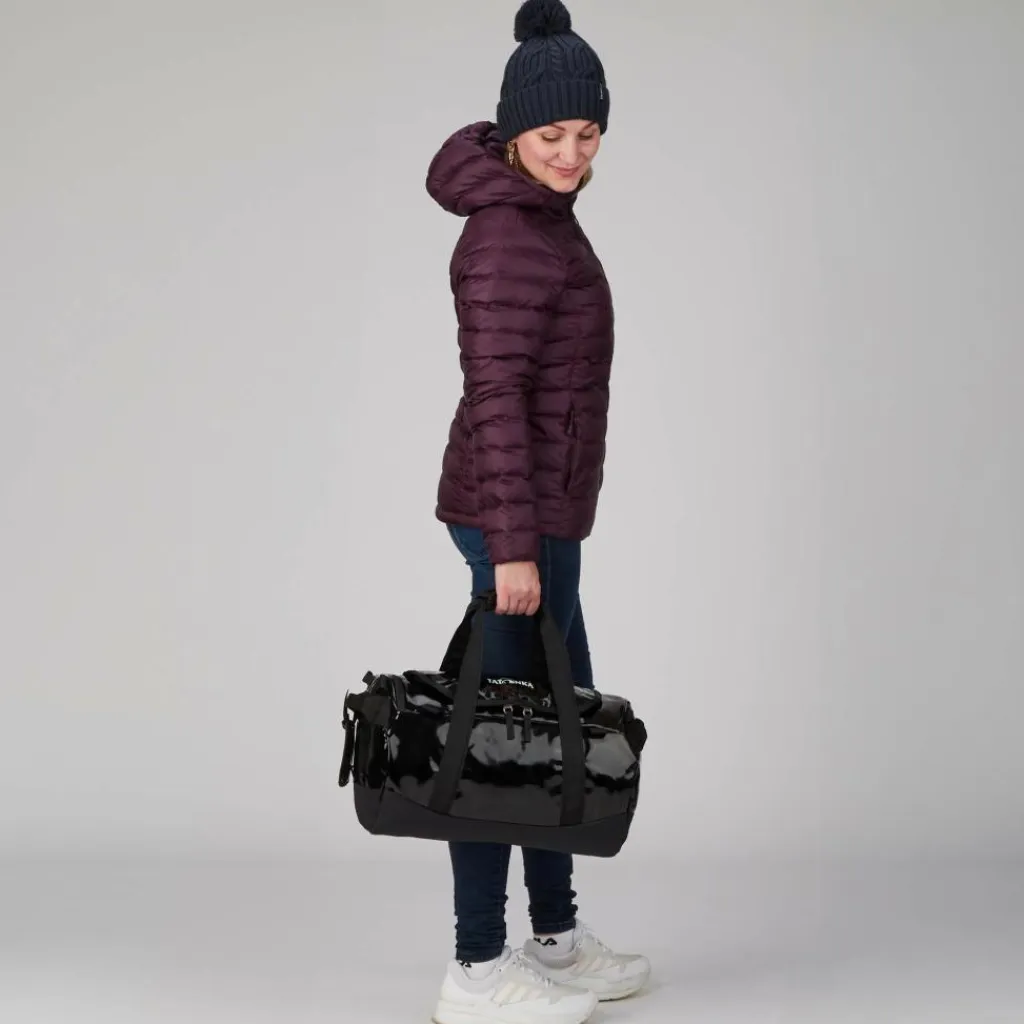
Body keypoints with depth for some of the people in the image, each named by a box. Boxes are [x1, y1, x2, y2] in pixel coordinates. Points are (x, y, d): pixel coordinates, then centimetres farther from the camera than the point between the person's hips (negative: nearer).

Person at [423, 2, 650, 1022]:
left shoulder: (530, 214, 15)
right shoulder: (511, 232, -16)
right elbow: (494, 395, -22)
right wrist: (514, 547, -23)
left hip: (529, 509, 10)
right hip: (519, 512, -10)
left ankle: (557, 938, 30)